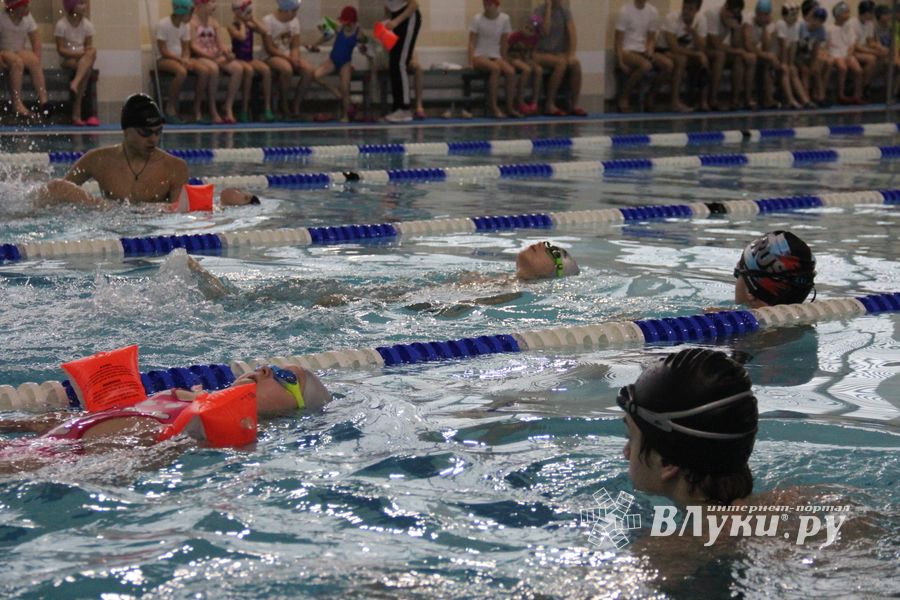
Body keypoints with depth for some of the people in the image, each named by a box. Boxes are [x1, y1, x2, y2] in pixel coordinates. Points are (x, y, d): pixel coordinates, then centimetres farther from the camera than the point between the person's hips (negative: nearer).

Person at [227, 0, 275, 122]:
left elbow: (263, 31, -1)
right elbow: (242, 36, -23)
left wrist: (253, 19, 4)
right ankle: (244, 109, -28)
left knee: (266, 69, -25)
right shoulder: (233, 26, -4)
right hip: (238, 58, -5)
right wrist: (242, 23, -7)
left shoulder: (249, 25, 14)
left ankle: (267, 108, -26)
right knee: (249, 70, -37)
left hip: (250, 58, 5)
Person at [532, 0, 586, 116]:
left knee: (576, 63, -25)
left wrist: (571, 54, -18)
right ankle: (549, 105, -27)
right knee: (561, 63, -34)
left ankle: (574, 105, -20)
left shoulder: (565, 12, 6)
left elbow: (573, 34, -3)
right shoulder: (539, 11, -7)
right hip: (540, 53, -5)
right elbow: (545, 31, -23)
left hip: (558, 53, 5)